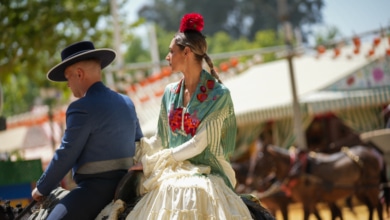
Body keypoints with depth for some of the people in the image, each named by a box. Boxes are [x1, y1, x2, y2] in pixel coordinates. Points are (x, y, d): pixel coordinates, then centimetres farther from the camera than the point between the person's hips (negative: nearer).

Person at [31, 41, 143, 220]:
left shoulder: (82, 108, -14)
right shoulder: (127, 103, 12)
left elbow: (65, 156, -11)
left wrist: (42, 189, 2)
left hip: (95, 188, -9)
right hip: (125, 185, 9)